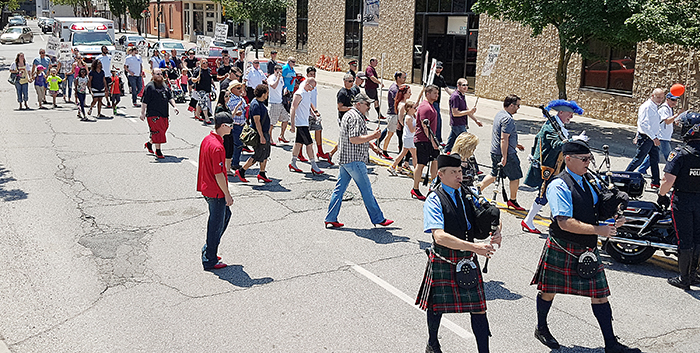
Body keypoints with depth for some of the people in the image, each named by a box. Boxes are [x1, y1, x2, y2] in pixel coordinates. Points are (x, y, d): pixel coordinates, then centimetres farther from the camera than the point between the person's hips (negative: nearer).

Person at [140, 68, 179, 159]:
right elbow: (144, 101, -9)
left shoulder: (164, 85, 15)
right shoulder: (149, 87, -7)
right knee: (157, 132, -8)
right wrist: (143, 113, -12)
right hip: (153, 114, -7)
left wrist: (174, 106, 6)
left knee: (162, 131, 12)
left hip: (164, 114, 7)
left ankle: (149, 143, 34)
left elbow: (170, 97, 21)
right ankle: (158, 151, 3)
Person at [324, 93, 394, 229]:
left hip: (344, 159, 10)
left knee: (339, 188, 10)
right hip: (354, 160, -10)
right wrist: (372, 136, -19)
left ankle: (330, 219, 12)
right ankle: (378, 219, 7)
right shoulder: (355, 117, -15)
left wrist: (371, 146, 20)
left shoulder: (348, 114, 20)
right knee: (366, 189, -2)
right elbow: (354, 139, -24)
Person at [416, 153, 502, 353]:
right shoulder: (434, 201, -15)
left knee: (478, 307, 2)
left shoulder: (468, 196, 2)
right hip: (442, 261, -4)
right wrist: (474, 247, -35)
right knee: (437, 306, 15)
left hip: (468, 261, 4)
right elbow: (439, 236, -28)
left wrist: (496, 231, -14)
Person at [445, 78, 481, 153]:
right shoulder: (455, 96, -18)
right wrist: (469, 111, -23)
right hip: (458, 125, -9)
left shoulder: (462, 96, 13)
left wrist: (476, 120, 18)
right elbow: (455, 113, -23)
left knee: (450, 144, 15)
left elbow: (467, 109, 22)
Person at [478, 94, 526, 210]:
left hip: (495, 152, 9)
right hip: (507, 153, -9)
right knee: (515, 177, 5)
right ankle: (513, 200, 17)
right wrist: (504, 157, -25)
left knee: (493, 174, 20)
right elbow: (504, 139, -26)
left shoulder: (499, 114, 11)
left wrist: (515, 144, 29)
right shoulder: (508, 119, -21)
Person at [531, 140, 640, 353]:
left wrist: (611, 221, -5)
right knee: (549, 290, 12)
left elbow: (595, 211, 17)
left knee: (600, 294, 6)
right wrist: (598, 230, -27)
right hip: (562, 249, -7)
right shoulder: (559, 186, -18)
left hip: (587, 248, 7)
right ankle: (541, 328, 36)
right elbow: (565, 222, -25)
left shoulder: (586, 183, 8)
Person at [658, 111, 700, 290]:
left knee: (685, 239, 3)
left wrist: (662, 194, -6)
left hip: (682, 200, -5)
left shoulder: (680, 153, -19)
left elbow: (668, 179, -21)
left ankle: (684, 278, 13)